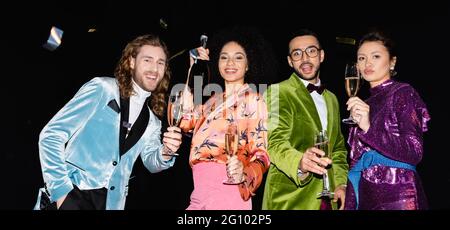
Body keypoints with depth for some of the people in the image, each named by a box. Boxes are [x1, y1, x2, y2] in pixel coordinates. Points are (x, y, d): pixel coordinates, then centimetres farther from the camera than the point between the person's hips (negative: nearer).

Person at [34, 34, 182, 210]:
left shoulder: (152, 121, 9)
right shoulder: (102, 88, -7)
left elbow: (151, 162, 3)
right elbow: (51, 135, -10)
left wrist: (165, 153, -19)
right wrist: (61, 189, -15)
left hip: (110, 201, 5)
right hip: (72, 193, -4)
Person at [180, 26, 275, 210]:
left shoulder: (253, 100, -4)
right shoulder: (212, 99, 14)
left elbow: (259, 152, -8)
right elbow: (185, 122, 0)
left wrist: (243, 172, -31)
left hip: (227, 189, -6)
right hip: (199, 192, 6)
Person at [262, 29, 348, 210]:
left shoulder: (331, 99, 13)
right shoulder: (277, 92, -8)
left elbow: (337, 147, 17)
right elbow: (276, 142, -20)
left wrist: (341, 183, 3)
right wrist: (300, 163, -39)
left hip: (327, 198, 6)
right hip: (289, 199, -6)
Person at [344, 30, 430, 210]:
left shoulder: (402, 93, -6)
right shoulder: (365, 103, 12)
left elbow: (414, 153, -16)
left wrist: (369, 128, -28)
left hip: (395, 197, -6)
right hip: (365, 194, 6)